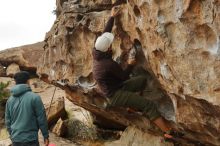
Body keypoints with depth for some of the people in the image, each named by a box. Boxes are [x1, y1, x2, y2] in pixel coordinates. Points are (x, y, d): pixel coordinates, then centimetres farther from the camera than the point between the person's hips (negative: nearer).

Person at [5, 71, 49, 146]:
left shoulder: (10, 100, 5)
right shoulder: (34, 97, -11)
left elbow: (8, 121, 11)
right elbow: (41, 118, -8)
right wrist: (46, 136, 1)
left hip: (15, 140, 5)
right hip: (30, 139, -5)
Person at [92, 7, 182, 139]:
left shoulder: (97, 53, -6)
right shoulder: (110, 64, -28)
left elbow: (104, 34, 8)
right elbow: (124, 76, -12)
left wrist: (112, 17, 14)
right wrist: (131, 65, 7)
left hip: (116, 87, 10)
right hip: (116, 95, -10)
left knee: (143, 79, 10)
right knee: (148, 105, -21)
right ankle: (169, 132, -30)